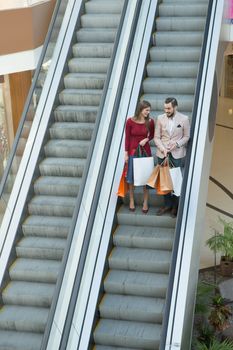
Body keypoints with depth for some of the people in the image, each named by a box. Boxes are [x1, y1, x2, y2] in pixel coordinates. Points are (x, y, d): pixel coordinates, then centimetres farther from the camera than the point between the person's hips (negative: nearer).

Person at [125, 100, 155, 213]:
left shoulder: (150, 122, -6)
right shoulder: (130, 121, -11)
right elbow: (127, 138, -5)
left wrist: (146, 139, -12)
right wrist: (126, 153, -5)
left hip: (145, 151, 1)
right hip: (132, 151, -1)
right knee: (131, 177, 10)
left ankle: (145, 202, 17)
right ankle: (131, 200, 26)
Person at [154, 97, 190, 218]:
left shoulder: (184, 119, -4)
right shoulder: (160, 118, 1)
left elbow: (187, 136, 2)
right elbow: (156, 137, 3)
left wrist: (177, 143, -16)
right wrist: (162, 148, -13)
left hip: (177, 154, -2)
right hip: (162, 153, 2)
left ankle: (175, 206, 12)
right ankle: (167, 204, 21)